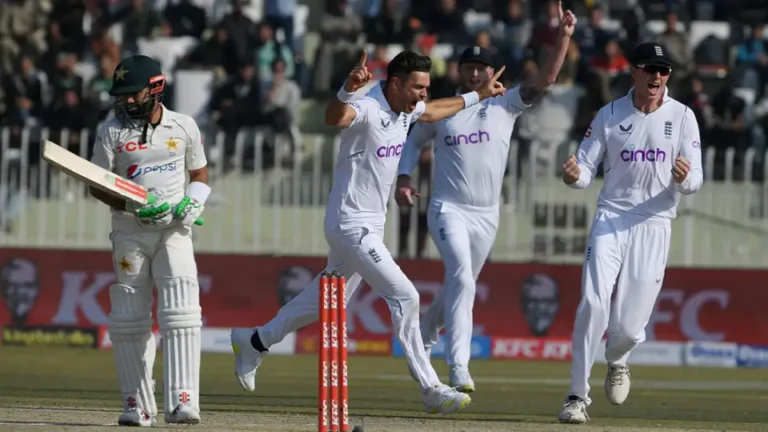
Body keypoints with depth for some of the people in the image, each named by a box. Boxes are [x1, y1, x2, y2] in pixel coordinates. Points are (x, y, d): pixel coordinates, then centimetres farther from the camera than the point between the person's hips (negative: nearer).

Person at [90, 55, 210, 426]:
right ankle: (137, 405, 10)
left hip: (174, 231, 0)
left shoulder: (184, 127, 3)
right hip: (129, 232, 0)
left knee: (181, 314, -13)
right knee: (128, 319, 1)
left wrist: (193, 204, -7)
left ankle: (181, 402, -18)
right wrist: (133, 206, -18)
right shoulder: (112, 132, -1)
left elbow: (200, 175, 14)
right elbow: (98, 186, -1)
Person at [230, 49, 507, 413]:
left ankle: (254, 342, 37)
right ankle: (430, 389, -8)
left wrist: (477, 97, 31)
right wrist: (349, 89, -67)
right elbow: (334, 117, -47)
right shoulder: (367, 109, -24)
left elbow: (431, 112, 28)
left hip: (371, 225, 10)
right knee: (404, 297, -13)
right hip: (352, 225, -10)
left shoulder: (407, 109, 4)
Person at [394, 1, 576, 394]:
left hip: (486, 215, 3)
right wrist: (403, 179, 2)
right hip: (448, 209, -3)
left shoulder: (505, 106, 3)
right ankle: (458, 368, -29)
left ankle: (424, 336, 42)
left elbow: (546, 78, -7)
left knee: (459, 285, 13)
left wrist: (564, 37, -20)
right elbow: (413, 141, 18)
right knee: (461, 276, -23)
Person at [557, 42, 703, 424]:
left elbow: (694, 183, -3)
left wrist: (684, 178, -27)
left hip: (653, 225, 0)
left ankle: (617, 362, 35)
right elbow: (586, 169, 2)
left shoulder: (682, 117, 1)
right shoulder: (609, 115, 2)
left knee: (628, 326, -2)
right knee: (593, 305, -18)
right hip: (611, 219, 0)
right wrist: (573, 175, -22)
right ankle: (578, 396, -10)